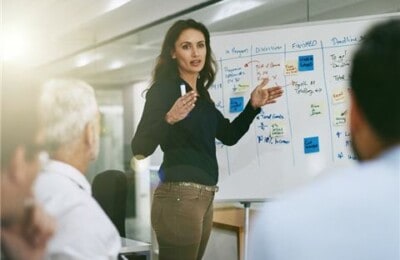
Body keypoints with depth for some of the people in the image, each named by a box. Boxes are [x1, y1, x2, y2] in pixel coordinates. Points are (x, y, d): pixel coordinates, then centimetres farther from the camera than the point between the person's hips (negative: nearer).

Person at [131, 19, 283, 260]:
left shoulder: (201, 93, 14)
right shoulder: (164, 89, -9)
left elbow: (229, 136, 21)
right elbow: (140, 149, -16)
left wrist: (253, 106, 8)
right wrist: (169, 119, -31)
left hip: (205, 197, 8)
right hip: (179, 196, -8)